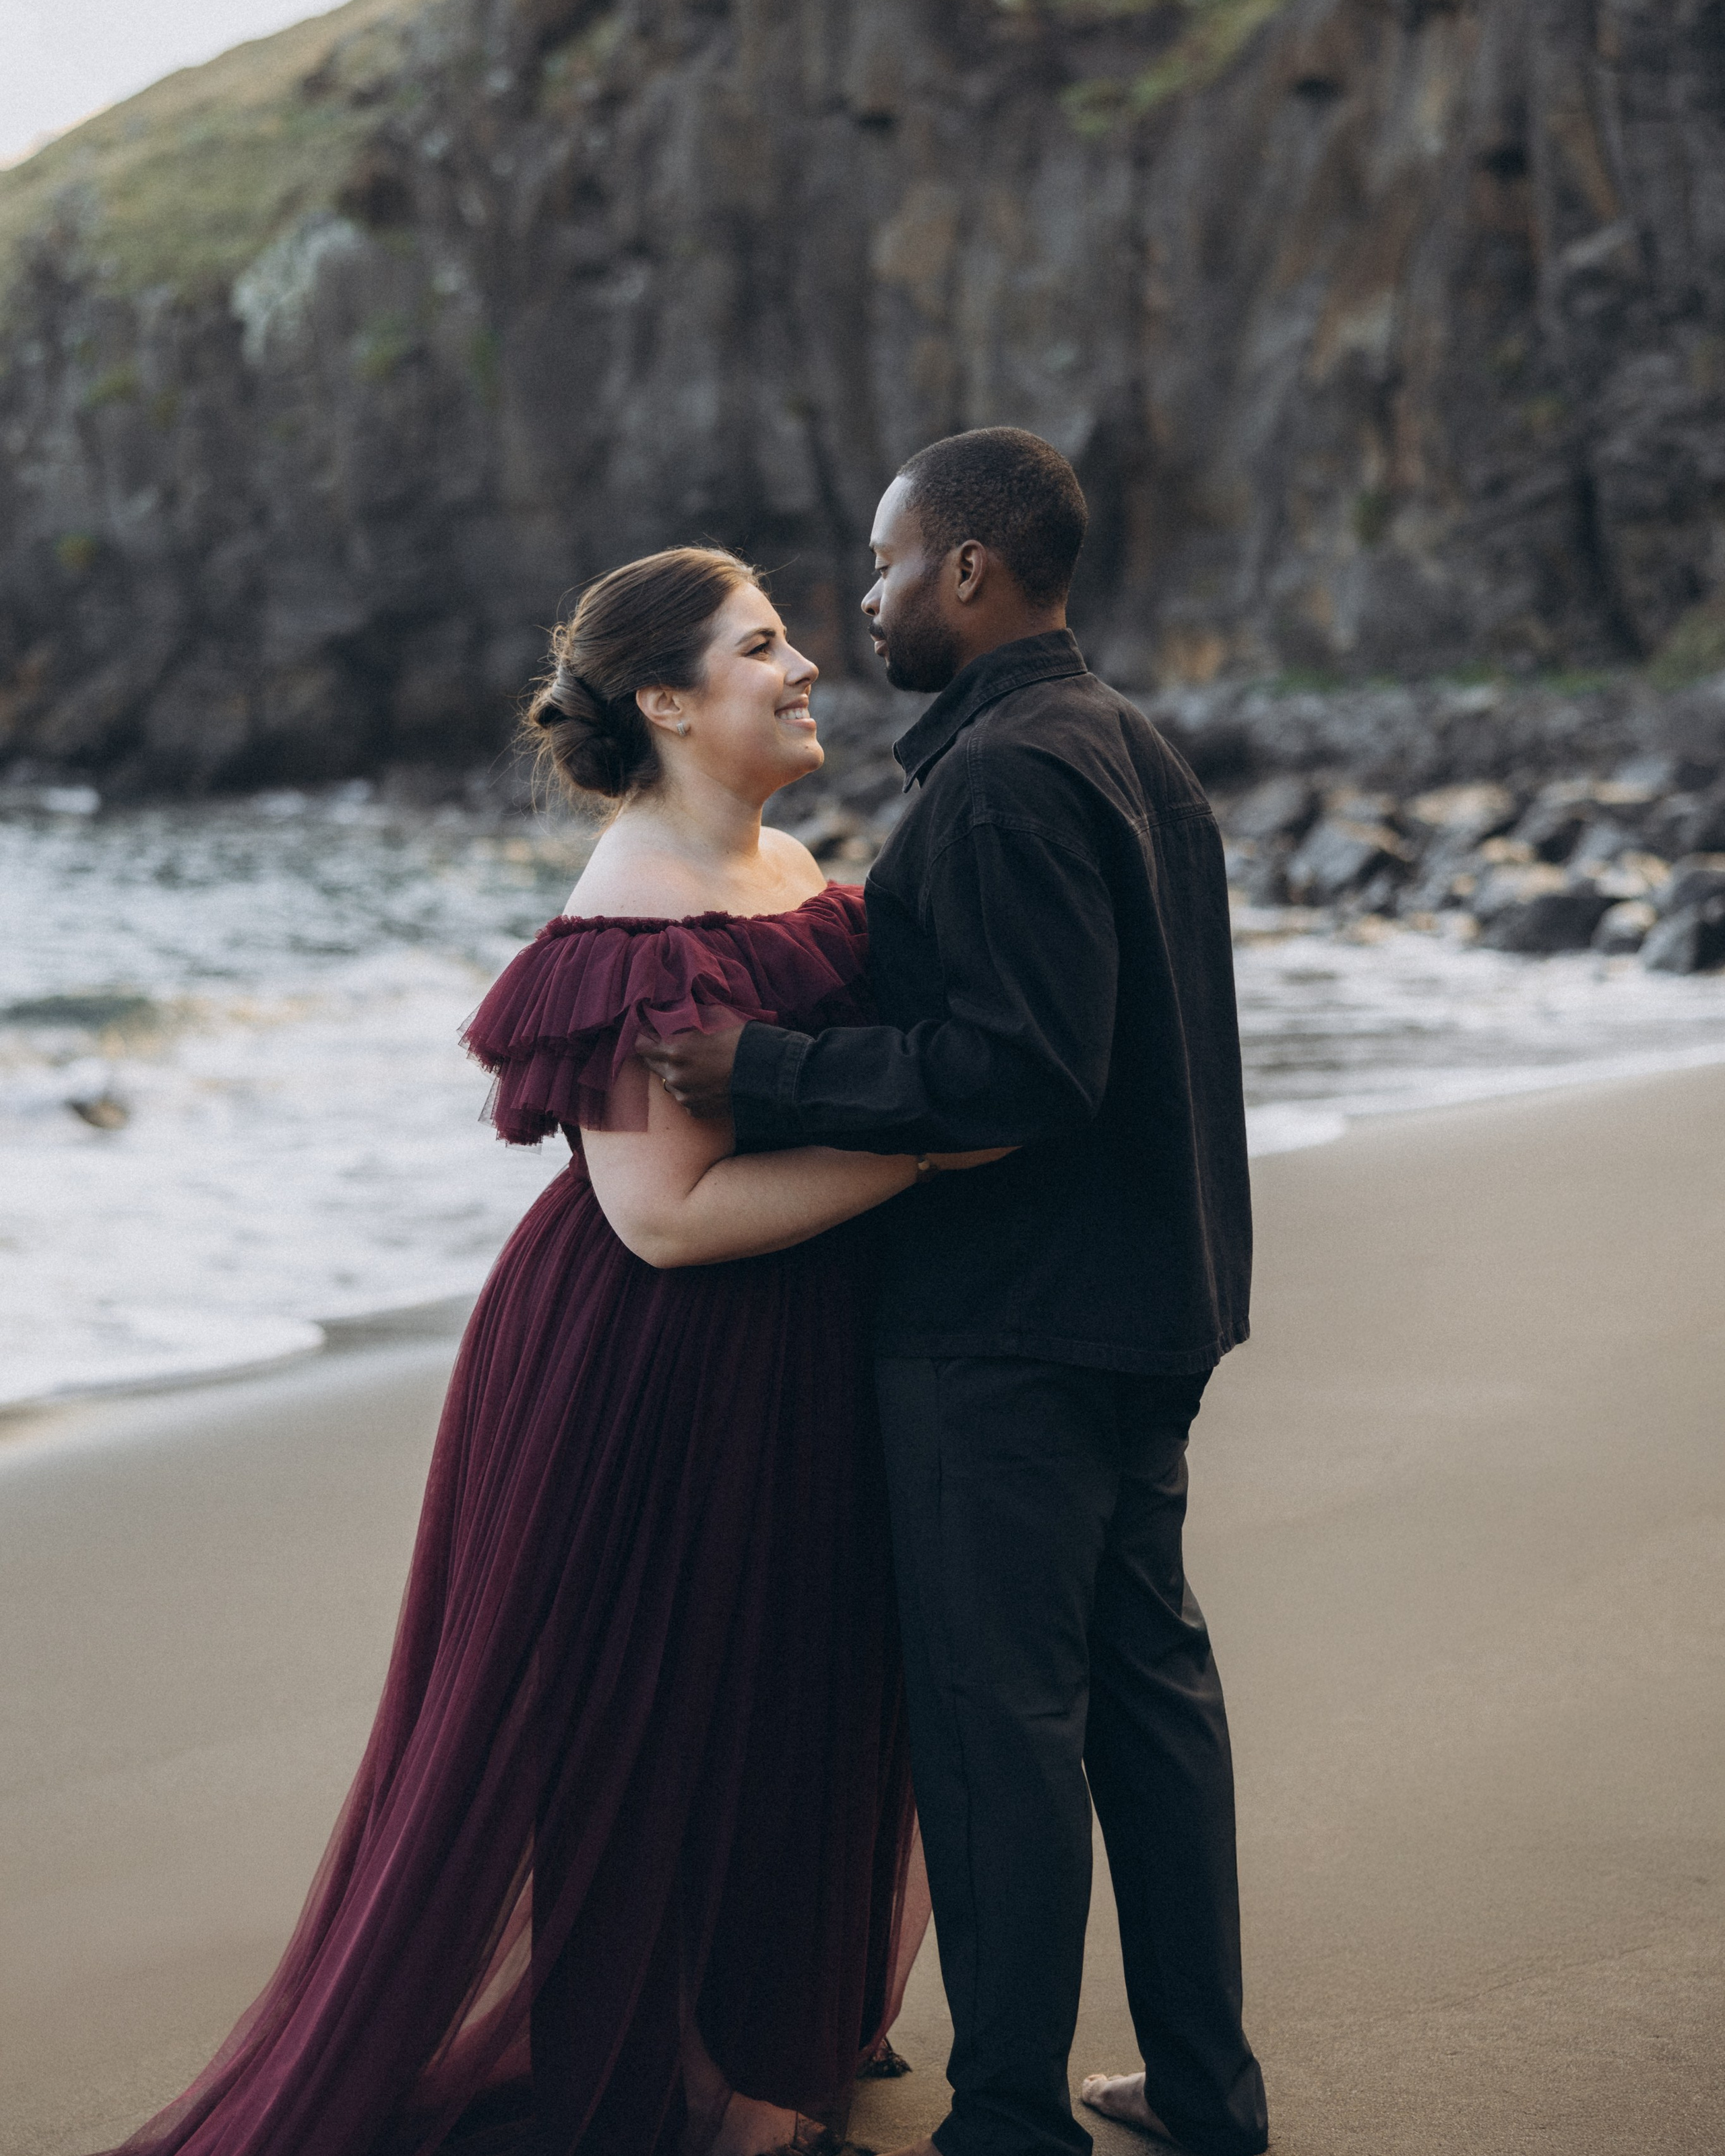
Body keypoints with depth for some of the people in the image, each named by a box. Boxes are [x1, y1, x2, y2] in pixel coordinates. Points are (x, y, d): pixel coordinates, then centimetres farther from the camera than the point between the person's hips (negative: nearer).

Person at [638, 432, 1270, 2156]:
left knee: (998, 1718, -1)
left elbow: (1020, 1064, -25)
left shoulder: (1004, 777, -18)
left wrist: (769, 1077, -19)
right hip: (1144, 1301, 10)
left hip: (1006, 1326, -10)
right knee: (1149, 1678, 16)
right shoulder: (1129, 748, 14)